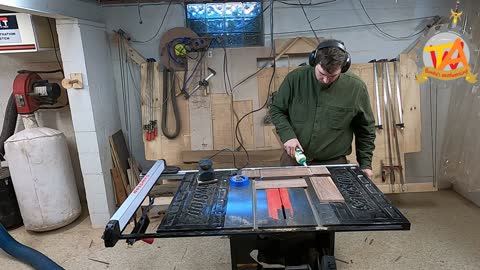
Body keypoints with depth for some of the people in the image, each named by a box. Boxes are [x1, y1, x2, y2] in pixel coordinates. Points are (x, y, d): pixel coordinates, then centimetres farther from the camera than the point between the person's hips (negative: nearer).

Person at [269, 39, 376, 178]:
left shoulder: (356, 87, -9)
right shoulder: (295, 78, -10)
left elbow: (366, 129, 3)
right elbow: (276, 109, 0)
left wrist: (365, 164, 2)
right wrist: (287, 135, -15)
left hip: (334, 163, 0)